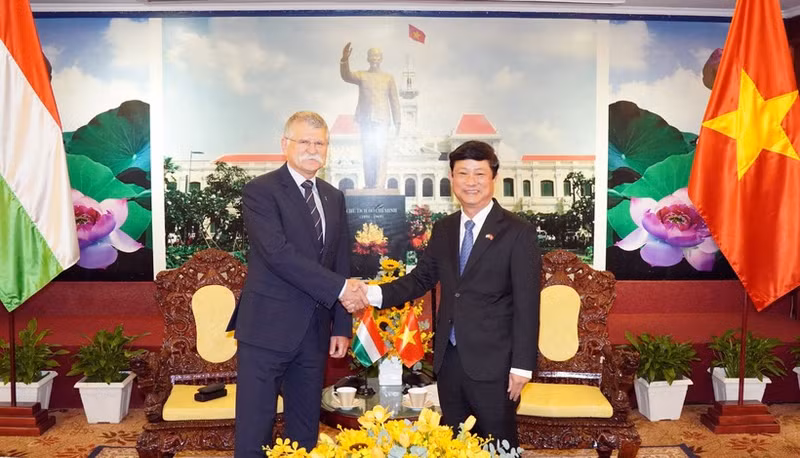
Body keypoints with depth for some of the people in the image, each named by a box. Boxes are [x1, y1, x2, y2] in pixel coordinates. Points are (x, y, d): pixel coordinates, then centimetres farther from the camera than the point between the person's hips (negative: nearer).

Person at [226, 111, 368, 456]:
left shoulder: (334, 197, 12)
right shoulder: (260, 190, -7)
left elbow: (341, 264, 12)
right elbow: (278, 252, -20)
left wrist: (341, 326, 8)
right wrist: (339, 288, -21)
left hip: (315, 331, 6)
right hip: (268, 328, -6)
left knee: (306, 430, 16)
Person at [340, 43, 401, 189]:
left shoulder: (388, 77, 13)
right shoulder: (361, 75, 12)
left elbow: (394, 100, 10)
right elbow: (346, 76, -8)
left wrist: (397, 122, 3)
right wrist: (344, 60, -27)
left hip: (382, 120, -1)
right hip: (365, 120, 1)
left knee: (380, 152, -12)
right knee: (367, 153, 1)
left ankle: (379, 186, -17)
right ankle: (369, 185, 4)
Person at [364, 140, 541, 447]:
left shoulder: (518, 232, -9)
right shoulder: (443, 229, 8)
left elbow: (527, 304, -10)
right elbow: (420, 279, 7)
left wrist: (522, 365, -12)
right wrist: (373, 293, -10)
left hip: (492, 361, -5)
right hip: (448, 358, 5)